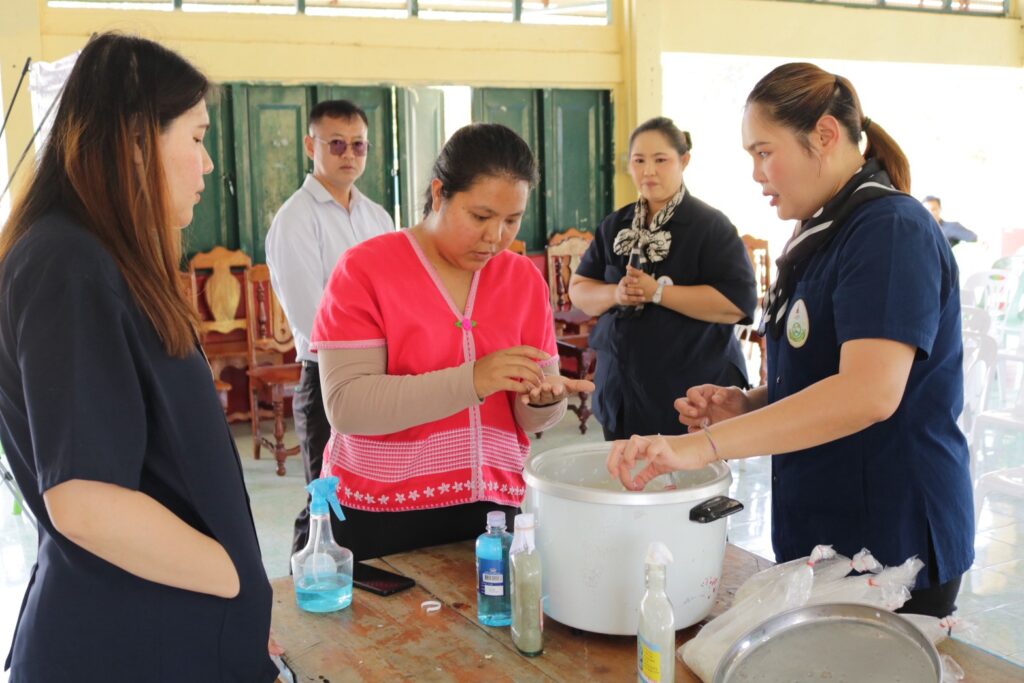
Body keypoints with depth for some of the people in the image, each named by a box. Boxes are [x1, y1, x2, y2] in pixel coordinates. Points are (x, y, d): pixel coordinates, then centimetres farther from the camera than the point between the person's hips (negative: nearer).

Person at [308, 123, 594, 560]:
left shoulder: (525, 278, 2)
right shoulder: (365, 269, -10)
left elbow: (532, 419, 6)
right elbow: (346, 406, -20)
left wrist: (545, 398, -18)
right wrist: (471, 381, -29)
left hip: (491, 508, 4)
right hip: (380, 519, -3)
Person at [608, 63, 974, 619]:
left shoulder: (892, 230, -17)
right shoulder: (825, 235, 12)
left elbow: (869, 392, -31)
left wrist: (704, 444, -35)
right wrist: (747, 405, 1)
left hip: (892, 545, -8)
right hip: (818, 535, 9)